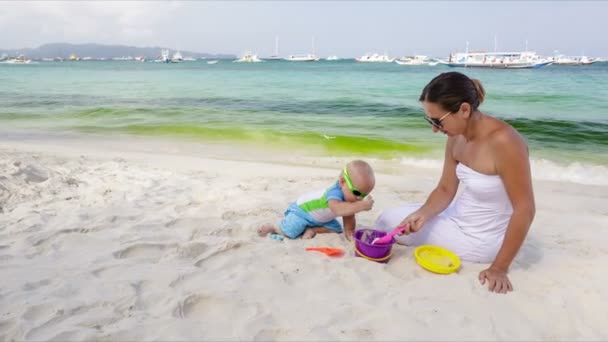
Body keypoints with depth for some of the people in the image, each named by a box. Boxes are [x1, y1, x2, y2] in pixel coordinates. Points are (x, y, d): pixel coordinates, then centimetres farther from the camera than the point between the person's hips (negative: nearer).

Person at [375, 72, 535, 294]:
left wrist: (499, 268, -24)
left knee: (389, 224, -4)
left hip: (481, 240, -7)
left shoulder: (503, 142, -31)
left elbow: (525, 210, -27)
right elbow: (445, 190, 1)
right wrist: (423, 213, -20)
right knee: (386, 220, 8)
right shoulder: (456, 137, -6)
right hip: (458, 220, 8)